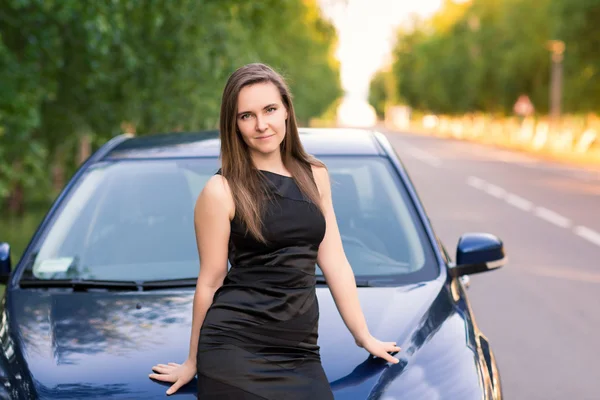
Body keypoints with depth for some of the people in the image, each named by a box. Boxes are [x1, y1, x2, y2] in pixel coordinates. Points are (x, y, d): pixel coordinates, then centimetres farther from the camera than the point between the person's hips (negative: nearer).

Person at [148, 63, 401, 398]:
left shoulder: (314, 176, 9)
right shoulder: (222, 191, -6)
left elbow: (335, 263, 12)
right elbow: (210, 282, -1)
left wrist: (364, 336, 13)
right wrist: (193, 362, 8)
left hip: (301, 353, 4)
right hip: (236, 349, -4)